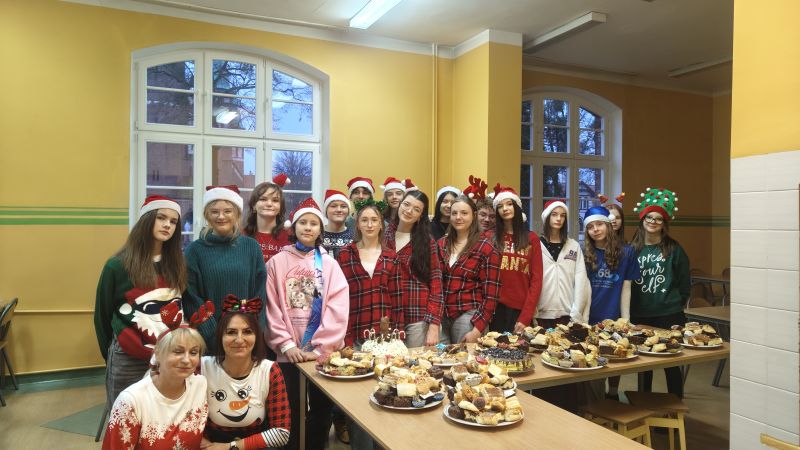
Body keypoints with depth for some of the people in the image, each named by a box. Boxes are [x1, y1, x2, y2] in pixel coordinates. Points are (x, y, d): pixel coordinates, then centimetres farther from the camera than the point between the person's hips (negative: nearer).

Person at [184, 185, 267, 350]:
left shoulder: (251, 247, 3)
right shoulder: (195, 250, -1)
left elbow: (259, 294, 3)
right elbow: (192, 299, -3)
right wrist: (213, 337, -11)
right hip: (208, 339, -1)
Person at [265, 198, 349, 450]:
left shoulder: (329, 264, 2)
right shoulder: (277, 262, 1)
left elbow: (337, 310, -5)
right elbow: (272, 309, -2)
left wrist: (319, 347, -12)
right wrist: (286, 344, -10)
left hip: (323, 352, 1)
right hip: (288, 352, -1)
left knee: (322, 409, 10)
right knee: (292, 411, 8)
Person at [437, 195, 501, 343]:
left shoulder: (486, 249, -6)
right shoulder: (441, 245, 8)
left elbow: (490, 295, -7)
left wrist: (478, 329, -12)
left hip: (469, 317, -4)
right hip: (441, 316, 4)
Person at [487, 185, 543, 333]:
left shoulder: (531, 238, 6)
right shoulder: (491, 238, 6)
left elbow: (536, 280, 1)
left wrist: (525, 317, -7)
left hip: (521, 310, 0)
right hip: (495, 308, 0)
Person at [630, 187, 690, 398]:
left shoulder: (674, 249, -1)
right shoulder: (632, 249, 3)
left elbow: (685, 283, 5)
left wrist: (676, 304, 3)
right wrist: (630, 310, 3)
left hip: (669, 315, -2)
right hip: (639, 316, 2)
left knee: (671, 363, 4)